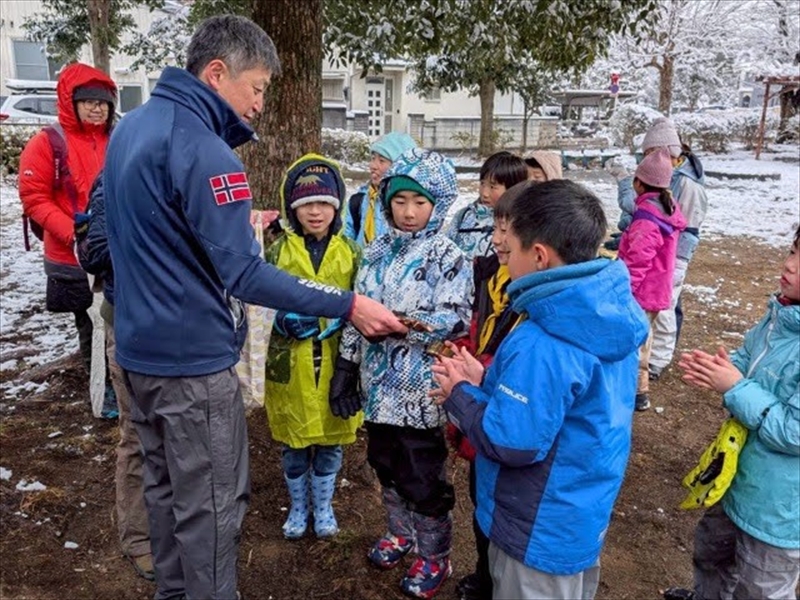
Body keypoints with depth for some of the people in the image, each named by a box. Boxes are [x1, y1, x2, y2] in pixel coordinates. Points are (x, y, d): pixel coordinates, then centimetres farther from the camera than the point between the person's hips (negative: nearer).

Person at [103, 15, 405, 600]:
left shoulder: (130, 126, 8)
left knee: (166, 486, 23)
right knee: (210, 503, 6)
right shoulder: (201, 148, -22)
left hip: (139, 347, 10)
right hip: (192, 358, -10)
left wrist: (236, 227, 18)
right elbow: (245, 276, -25)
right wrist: (348, 305, -22)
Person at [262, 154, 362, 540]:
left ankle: (323, 507, 37)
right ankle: (298, 508, 36)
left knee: (330, 442, 15)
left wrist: (339, 317, -18)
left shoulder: (350, 251, 1)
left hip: (335, 361, 1)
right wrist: (287, 318, -24)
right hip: (291, 362, 0)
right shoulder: (279, 250, -2)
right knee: (293, 443, 13)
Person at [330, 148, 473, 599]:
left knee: (423, 477, 7)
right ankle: (402, 532, 44)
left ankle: (435, 557, 28)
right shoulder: (377, 252, 6)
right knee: (386, 466, 21)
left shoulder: (448, 257, -10)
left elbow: (457, 320, -17)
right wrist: (345, 369, 8)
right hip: (379, 384, 6)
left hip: (421, 389, -6)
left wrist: (403, 323, -30)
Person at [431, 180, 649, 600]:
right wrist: (484, 382, -2)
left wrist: (460, 394, -14)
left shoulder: (542, 345, -34)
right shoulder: (609, 316, -5)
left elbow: (510, 443, -30)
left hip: (540, 532, -8)